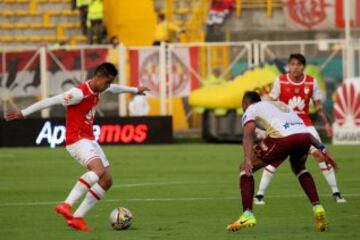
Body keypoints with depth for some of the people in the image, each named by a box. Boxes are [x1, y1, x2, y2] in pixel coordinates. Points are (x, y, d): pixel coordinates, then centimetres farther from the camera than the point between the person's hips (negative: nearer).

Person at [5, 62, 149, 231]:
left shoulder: (97, 89, 9)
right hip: (77, 140, -10)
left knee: (107, 180, 2)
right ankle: (66, 205, -36)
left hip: (89, 140, 10)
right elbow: (51, 101, -20)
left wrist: (134, 90, 49)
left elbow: (115, 89, 32)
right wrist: (24, 113, -20)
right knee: (98, 169, -32)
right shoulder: (80, 93, -19)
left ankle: (77, 217, 1)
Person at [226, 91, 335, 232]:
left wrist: (248, 159, -15)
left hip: (283, 138, -6)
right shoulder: (280, 105, 39)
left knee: (245, 168, 13)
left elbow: (248, 134, -1)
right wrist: (322, 150, 34)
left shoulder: (251, 109, 20)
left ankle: (247, 215, 0)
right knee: (299, 168, 38)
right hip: (304, 136, 6)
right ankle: (318, 209, 22)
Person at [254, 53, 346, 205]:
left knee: (320, 154, -7)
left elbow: (318, 105, 6)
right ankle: (259, 194, 0)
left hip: (305, 124, 2)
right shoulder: (281, 82, -8)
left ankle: (335, 192, 3)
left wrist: (326, 123, -1)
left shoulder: (311, 82, -3)